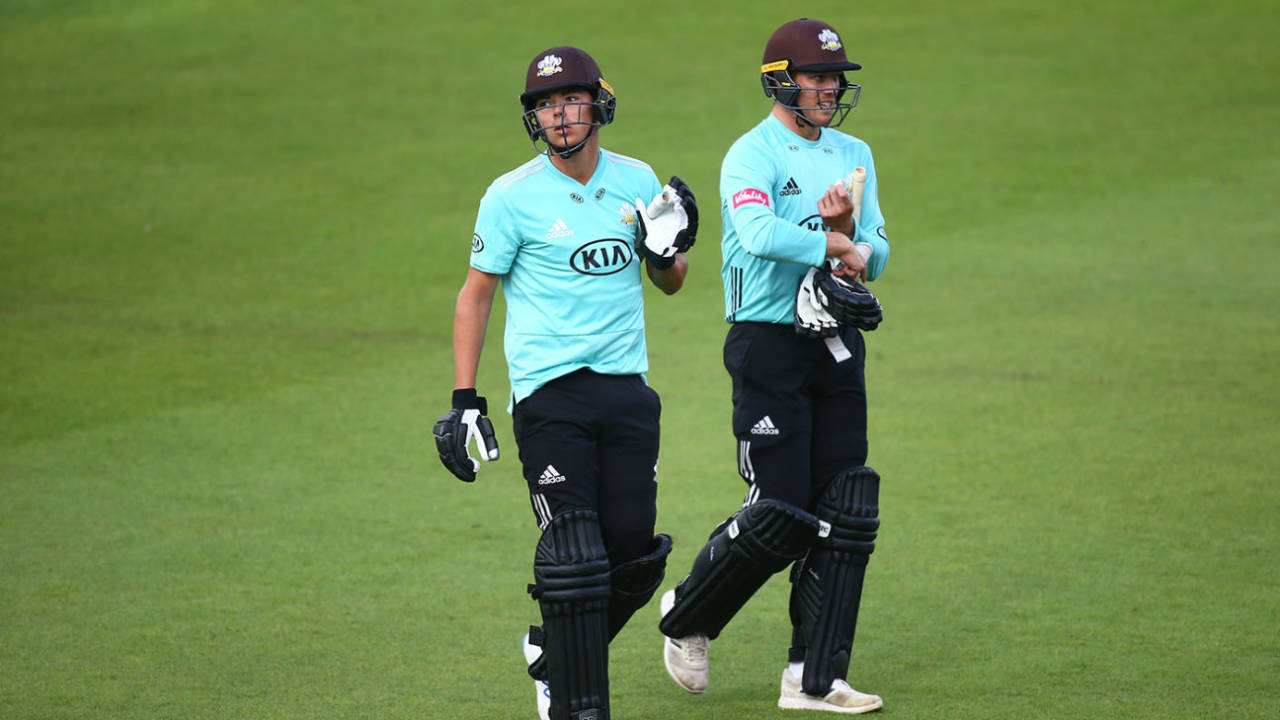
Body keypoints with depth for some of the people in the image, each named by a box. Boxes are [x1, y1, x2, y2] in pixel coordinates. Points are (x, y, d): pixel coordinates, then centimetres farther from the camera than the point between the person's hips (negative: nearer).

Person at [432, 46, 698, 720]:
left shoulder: (638, 182, 8)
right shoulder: (512, 196, -4)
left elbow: (667, 283, 19)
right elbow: (475, 295, 0)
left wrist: (671, 248, -5)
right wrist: (463, 400, -5)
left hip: (627, 389, 4)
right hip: (549, 393, -4)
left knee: (633, 555, 4)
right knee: (574, 557, -11)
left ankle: (554, 651, 30)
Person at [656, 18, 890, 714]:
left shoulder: (853, 155, 15)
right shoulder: (751, 156, -8)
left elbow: (876, 255, 10)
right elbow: (760, 234, -28)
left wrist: (845, 229, -11)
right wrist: (837, 247, -18)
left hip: (837, 344, 7)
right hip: (769, 346, -7)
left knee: (842, 515, 1)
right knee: (780, 513, -8)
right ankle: (687, 618, 17)